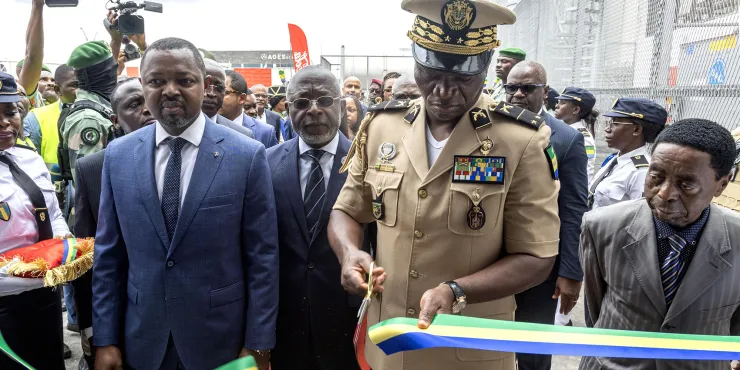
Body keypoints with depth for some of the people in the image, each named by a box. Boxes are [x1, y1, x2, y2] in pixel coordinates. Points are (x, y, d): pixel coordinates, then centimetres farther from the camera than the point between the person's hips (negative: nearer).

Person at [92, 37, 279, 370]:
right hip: (143, 341, 3)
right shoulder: (118, 155, -1)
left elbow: (262, 257, -9)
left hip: (220, 340, -2)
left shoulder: (247, 155, -11)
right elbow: (108, 255, 4)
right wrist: (105, 339, 3)